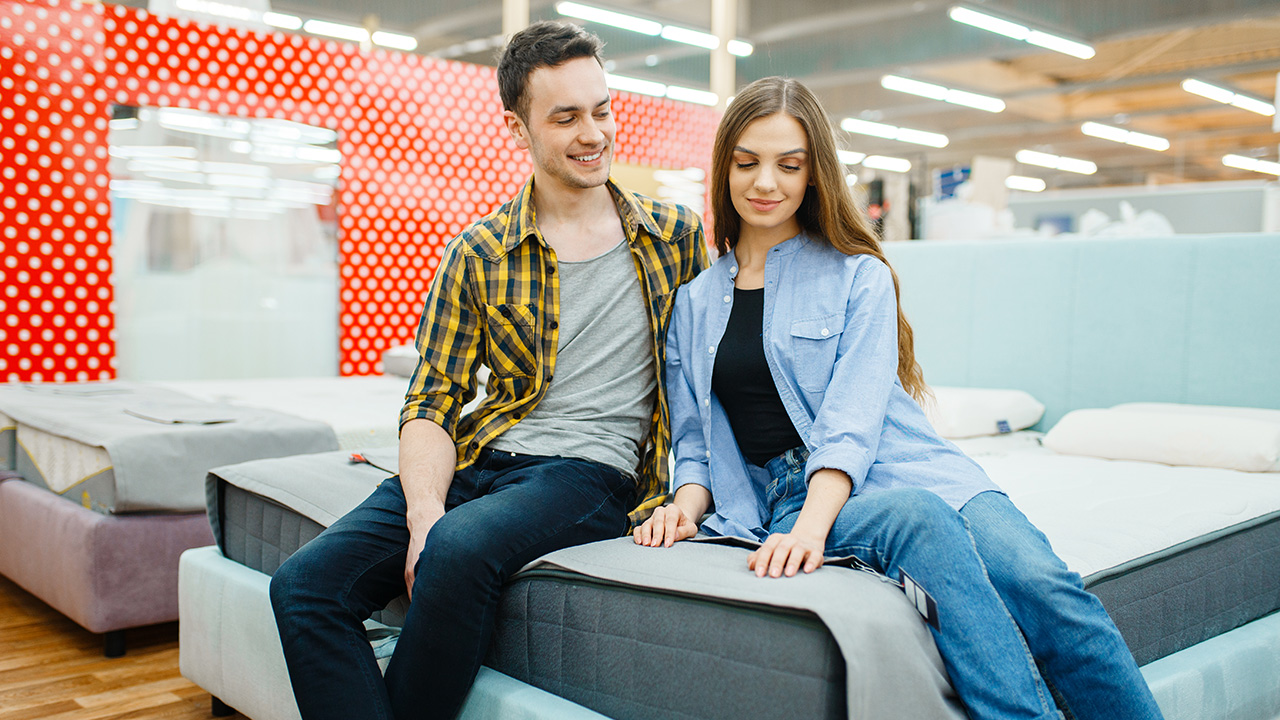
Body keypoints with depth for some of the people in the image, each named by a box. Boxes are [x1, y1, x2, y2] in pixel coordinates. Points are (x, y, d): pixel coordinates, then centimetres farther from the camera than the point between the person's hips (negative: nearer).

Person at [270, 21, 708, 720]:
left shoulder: (676, 236, 9)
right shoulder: (477, 254, 8)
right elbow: (431, 403, 4)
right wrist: (425, 513, -15)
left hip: (590, 472, -2)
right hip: (478, 460, 3)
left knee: (459, 550, -33)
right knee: (303, 584, -19)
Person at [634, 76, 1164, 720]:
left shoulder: (859, 277, 8)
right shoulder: (692, 304, 16)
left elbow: (854, 420, -7)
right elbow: (695, 442, 17)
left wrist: (810, 526, -24)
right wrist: (687, 506, -6)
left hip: (896, 467, 1)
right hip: (785, 495, 0)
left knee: (1046, 587, -28)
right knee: (916, 517, -35)